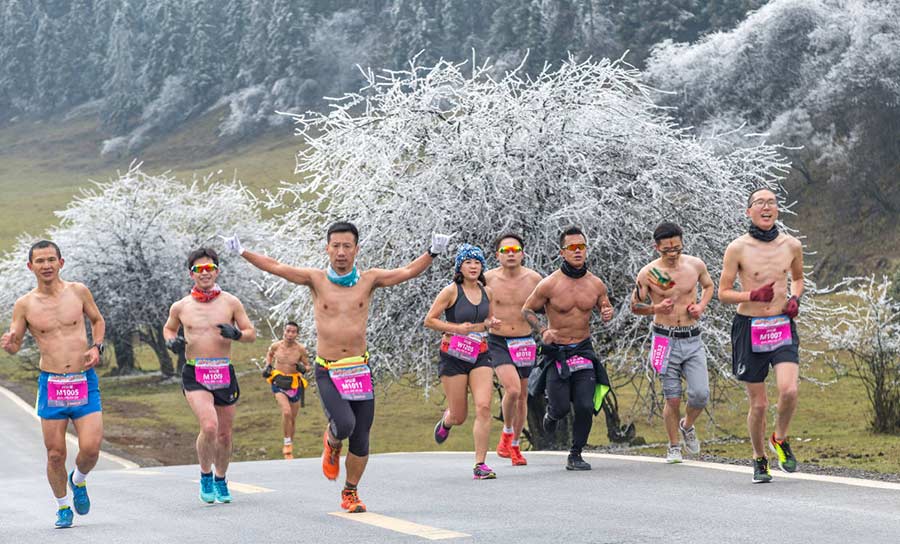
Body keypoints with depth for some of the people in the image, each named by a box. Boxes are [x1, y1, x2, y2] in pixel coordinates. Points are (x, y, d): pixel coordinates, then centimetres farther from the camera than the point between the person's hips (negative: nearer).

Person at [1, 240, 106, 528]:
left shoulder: (78, 291, 2)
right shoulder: (24, 305, -1)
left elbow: (98, 320, 19)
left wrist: (96, 347, 1)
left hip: (85, 382, 0)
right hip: (51, 384, 0)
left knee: (90, 449, -11)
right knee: (55, 454, 2)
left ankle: (78, 480, 23)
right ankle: (63, 507, 24)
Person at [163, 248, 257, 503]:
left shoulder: (230, 302, 3)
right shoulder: (180, 307, 4)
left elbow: (251, 334, 7)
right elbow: (169, 329, 22)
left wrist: (236, 334, -15)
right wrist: (172, 341, 0)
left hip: (224, 374, 2)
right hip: (194, 374, -2)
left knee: (224, 434, 8)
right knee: (209, 426, -22)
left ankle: (220, 481, 32)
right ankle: (205, 477, 1)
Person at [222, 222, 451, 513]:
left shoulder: (369, 279, 3)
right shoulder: (316, 279, 1)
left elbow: (408, 271, 2)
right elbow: (276, 267, 1)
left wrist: (432, 253, -11)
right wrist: (242, 252, -6)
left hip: (360, 369, 2)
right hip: (327, 372, -2)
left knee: (360, 439, 2)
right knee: (344, 425, -23)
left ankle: (350, 493, 23)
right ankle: (331, 443, 14)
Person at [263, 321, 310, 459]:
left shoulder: (301, 349, -9)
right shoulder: (276, 346, -6)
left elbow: (307, 366, 3)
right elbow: (269, 354, 18)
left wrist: (303, 368, -20)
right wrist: (268, 367, 3)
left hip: (294, 385, 1)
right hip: (279, 383, -1)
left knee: (292, 419, 12)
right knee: (286, 412, -24)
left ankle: (290, 445, 32)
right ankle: (287, 444, -13)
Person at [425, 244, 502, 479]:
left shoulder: (486, 292, 7)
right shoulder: (451, 291, -9)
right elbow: (429, 320, -7)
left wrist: (490, 323, 1)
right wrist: (456, 328, -18)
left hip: (480, 355, 3)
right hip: (454, 356, -3)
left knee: (484, 407, -14)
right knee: (459, 417, 3)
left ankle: (480, 464, -9)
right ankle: (446, 420, 43)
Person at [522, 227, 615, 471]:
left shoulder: (596, 284, -1)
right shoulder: (549, 284, -10)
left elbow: (606, 308, 15)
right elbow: (527, 310, 1)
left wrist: (608, 313, -9)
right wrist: (543, 331, -15)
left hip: (583, 350, 2)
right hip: (556, 352, -2)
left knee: (585, 407, -10)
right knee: (561, 407, -5)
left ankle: (575, 455, 7)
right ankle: (551, 413, 34)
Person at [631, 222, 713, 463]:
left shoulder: (696, 265, 1)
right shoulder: (648, 273, -6)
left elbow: (708, 286, 21)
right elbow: (635, 305, 5)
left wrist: (702, 306, 2)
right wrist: (656, 308, -14)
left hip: (692, 340, 2)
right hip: (666, 340, -2)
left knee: (700, 394, -8)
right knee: (673, 398, 0)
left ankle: (687, 426, 23)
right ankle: (674, 446, 18)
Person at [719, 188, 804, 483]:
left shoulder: (792, 245, 4)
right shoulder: (737, 248, -5)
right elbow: (723, 293, -1)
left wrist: (794, 298, 3)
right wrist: (753, 296, -18)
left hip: (782, 326, 2)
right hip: (749, 328, -2)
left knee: (788, 390, -19)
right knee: (758, 403, 3)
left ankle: (780, 439, 10)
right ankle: (759, 460, 25)